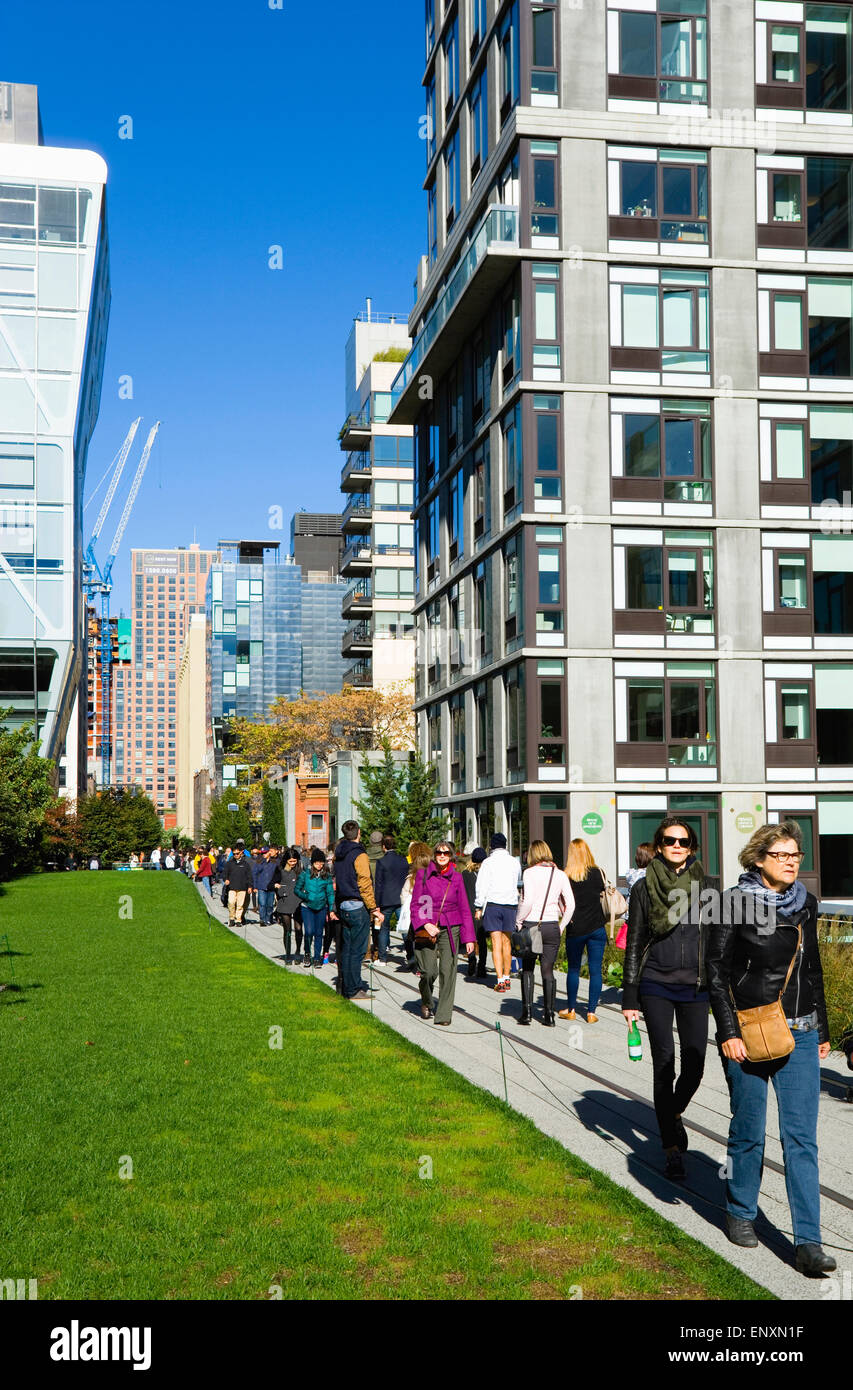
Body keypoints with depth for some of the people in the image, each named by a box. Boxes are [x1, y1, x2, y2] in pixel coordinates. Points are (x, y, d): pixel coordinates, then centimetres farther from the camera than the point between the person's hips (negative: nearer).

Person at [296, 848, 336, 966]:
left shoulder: (327, 876, 3)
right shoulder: (305, 874, -1)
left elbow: (330, 893, 5)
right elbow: (297, 889, 4)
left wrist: (332, 910, -1)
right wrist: (307, 897, -12)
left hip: (321, 908, 2)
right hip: (307, 907, -2)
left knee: (319, 933, 5)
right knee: (309, 931, -12)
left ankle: (317, 957, 18)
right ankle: (307, 953, 13)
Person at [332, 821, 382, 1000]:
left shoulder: (339, 854, 10)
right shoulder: (360, 855, -14)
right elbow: (365, 885, -16)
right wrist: (374, 909, -12)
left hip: (343, 906, 8)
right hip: (358, 907, -8)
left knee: (346, 948, 15)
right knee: (356, 950, -2)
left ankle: (345, 985, 21)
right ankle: (352, 990, 0)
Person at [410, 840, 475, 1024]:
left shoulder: (456, 877, 6)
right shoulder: (423, 874, 2)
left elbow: (464, 908, 8)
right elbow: (416, 904, 3)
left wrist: (469, 937, 4)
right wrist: (425, 924, -14)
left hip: (451, 929, 1)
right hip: (428, 930, -1)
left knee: (447, 971, -6)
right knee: (429, 972, -6)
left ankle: (444, 1015, 4)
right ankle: (426, 1003, 25)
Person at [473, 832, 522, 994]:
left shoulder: (488, 862, -6)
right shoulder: (515, 862, 3)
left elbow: (482, 887, -7)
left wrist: (478, 908, -2)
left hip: (492, 904, -3)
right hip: (511, 904, 3)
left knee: (496, 943, -4)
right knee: (506, 942, 14)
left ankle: (500, 980, -10)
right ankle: (506, 978, 21)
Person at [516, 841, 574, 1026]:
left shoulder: (530, 872, -7)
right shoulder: (560, 875, 3)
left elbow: (527, 901, -16)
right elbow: (570, 904, 0)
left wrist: (518, 921, -4)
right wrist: (562, 927, 9)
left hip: (531, 925, -2)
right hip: (552, 927, 3)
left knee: (527, 969, 12)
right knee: (548, 971, 10)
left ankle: (527, 1010, 5)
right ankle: (549, 1014, 8)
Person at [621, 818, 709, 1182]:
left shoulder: (703, 885, 6)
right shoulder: (644, 887, 0)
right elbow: (634, 944, 1)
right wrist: (629, 998, -2)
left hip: (695, 987, 2)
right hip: (656, 986, -2)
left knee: (695, 1064, 0)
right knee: (664, 1064, -3)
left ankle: (675, 1113, 32)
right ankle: (672, 1149, 7)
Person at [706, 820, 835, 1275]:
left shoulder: (805, 903, 9)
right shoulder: (735, 901, -7)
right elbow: (717, 972, -7)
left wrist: (822, 1029, 18)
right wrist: (728, 1032, -12)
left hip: (799, 1033, 4)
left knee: (801, 1137, 0)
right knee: (749, 1131, 7)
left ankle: (808, 1242, 2)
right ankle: (740, 1213, 29)